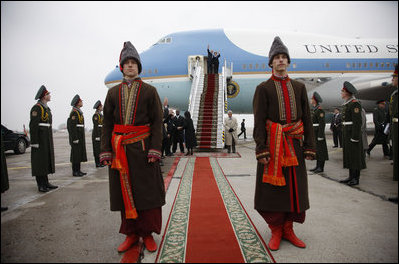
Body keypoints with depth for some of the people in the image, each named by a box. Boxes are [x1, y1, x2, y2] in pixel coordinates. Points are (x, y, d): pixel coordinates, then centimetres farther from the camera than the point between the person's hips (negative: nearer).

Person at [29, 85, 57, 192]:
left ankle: (45, 183, 18)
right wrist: (34, 142, -20)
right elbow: (33, 126, -17)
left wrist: (50, 141, 20)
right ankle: (40, 185, 3)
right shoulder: (36, 108, -12)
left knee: (46, 159, 11)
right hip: (40, 139, -9)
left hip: (47, 139, 9)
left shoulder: (46, 108, 16)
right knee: (39, 161, -3)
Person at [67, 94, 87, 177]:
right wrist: (75, 138, -22)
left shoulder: (79, 111, 18)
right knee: (76, 153, -4)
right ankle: (75, 171, 2)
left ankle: (78, 170, 18)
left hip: (80, 136, 10)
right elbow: (72, 126, -19)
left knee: (80, 153, 11)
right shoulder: (74, 112, -13)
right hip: (76, 136, -10)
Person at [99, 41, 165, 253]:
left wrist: (155, 149, -12)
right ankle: (131, 234, 23)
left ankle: (148, 233, 18)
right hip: (119, 150, 3)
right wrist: (105, 151, -1)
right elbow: (107, 124, 8)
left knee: (147, 190, 2)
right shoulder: (113, 92, 11)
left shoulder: (149, 91, 4)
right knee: (124, 191, 8)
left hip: (142, 148, -2)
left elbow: (157, 122, -2)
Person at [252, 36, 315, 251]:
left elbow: (307, 119, 10)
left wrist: (309, 147, 3)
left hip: (294, 145, 4)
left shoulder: (299, 87, 13)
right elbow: (258, 121, -6)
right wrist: (262, 149, -14)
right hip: (272, 144, -4)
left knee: (294, 186, 8)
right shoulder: (263, 88, 2)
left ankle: (288, 229, 24)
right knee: (272, 187, 1)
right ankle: (276, 231, 17)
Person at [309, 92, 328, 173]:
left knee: (320, 150, -4)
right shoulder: (315, 110, 16)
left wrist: (320, 136, -22)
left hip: (319, 133, -10)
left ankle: (321, 167, 2)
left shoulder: (320, 110, -14)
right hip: (315, 134, 10)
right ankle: (318, 166, 17)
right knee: (316, 150, 11)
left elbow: (322, 123, -19)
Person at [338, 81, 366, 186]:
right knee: (349, 154, 11)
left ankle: (356, 178, 5)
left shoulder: (355, 103, -13)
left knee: (355, 155, -2)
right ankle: (351, 176, 18)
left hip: (353, 132, -9)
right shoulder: (347, 104, 16)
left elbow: (357, 121, -18)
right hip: (347, 133, 9)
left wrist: (355, 137, -21)